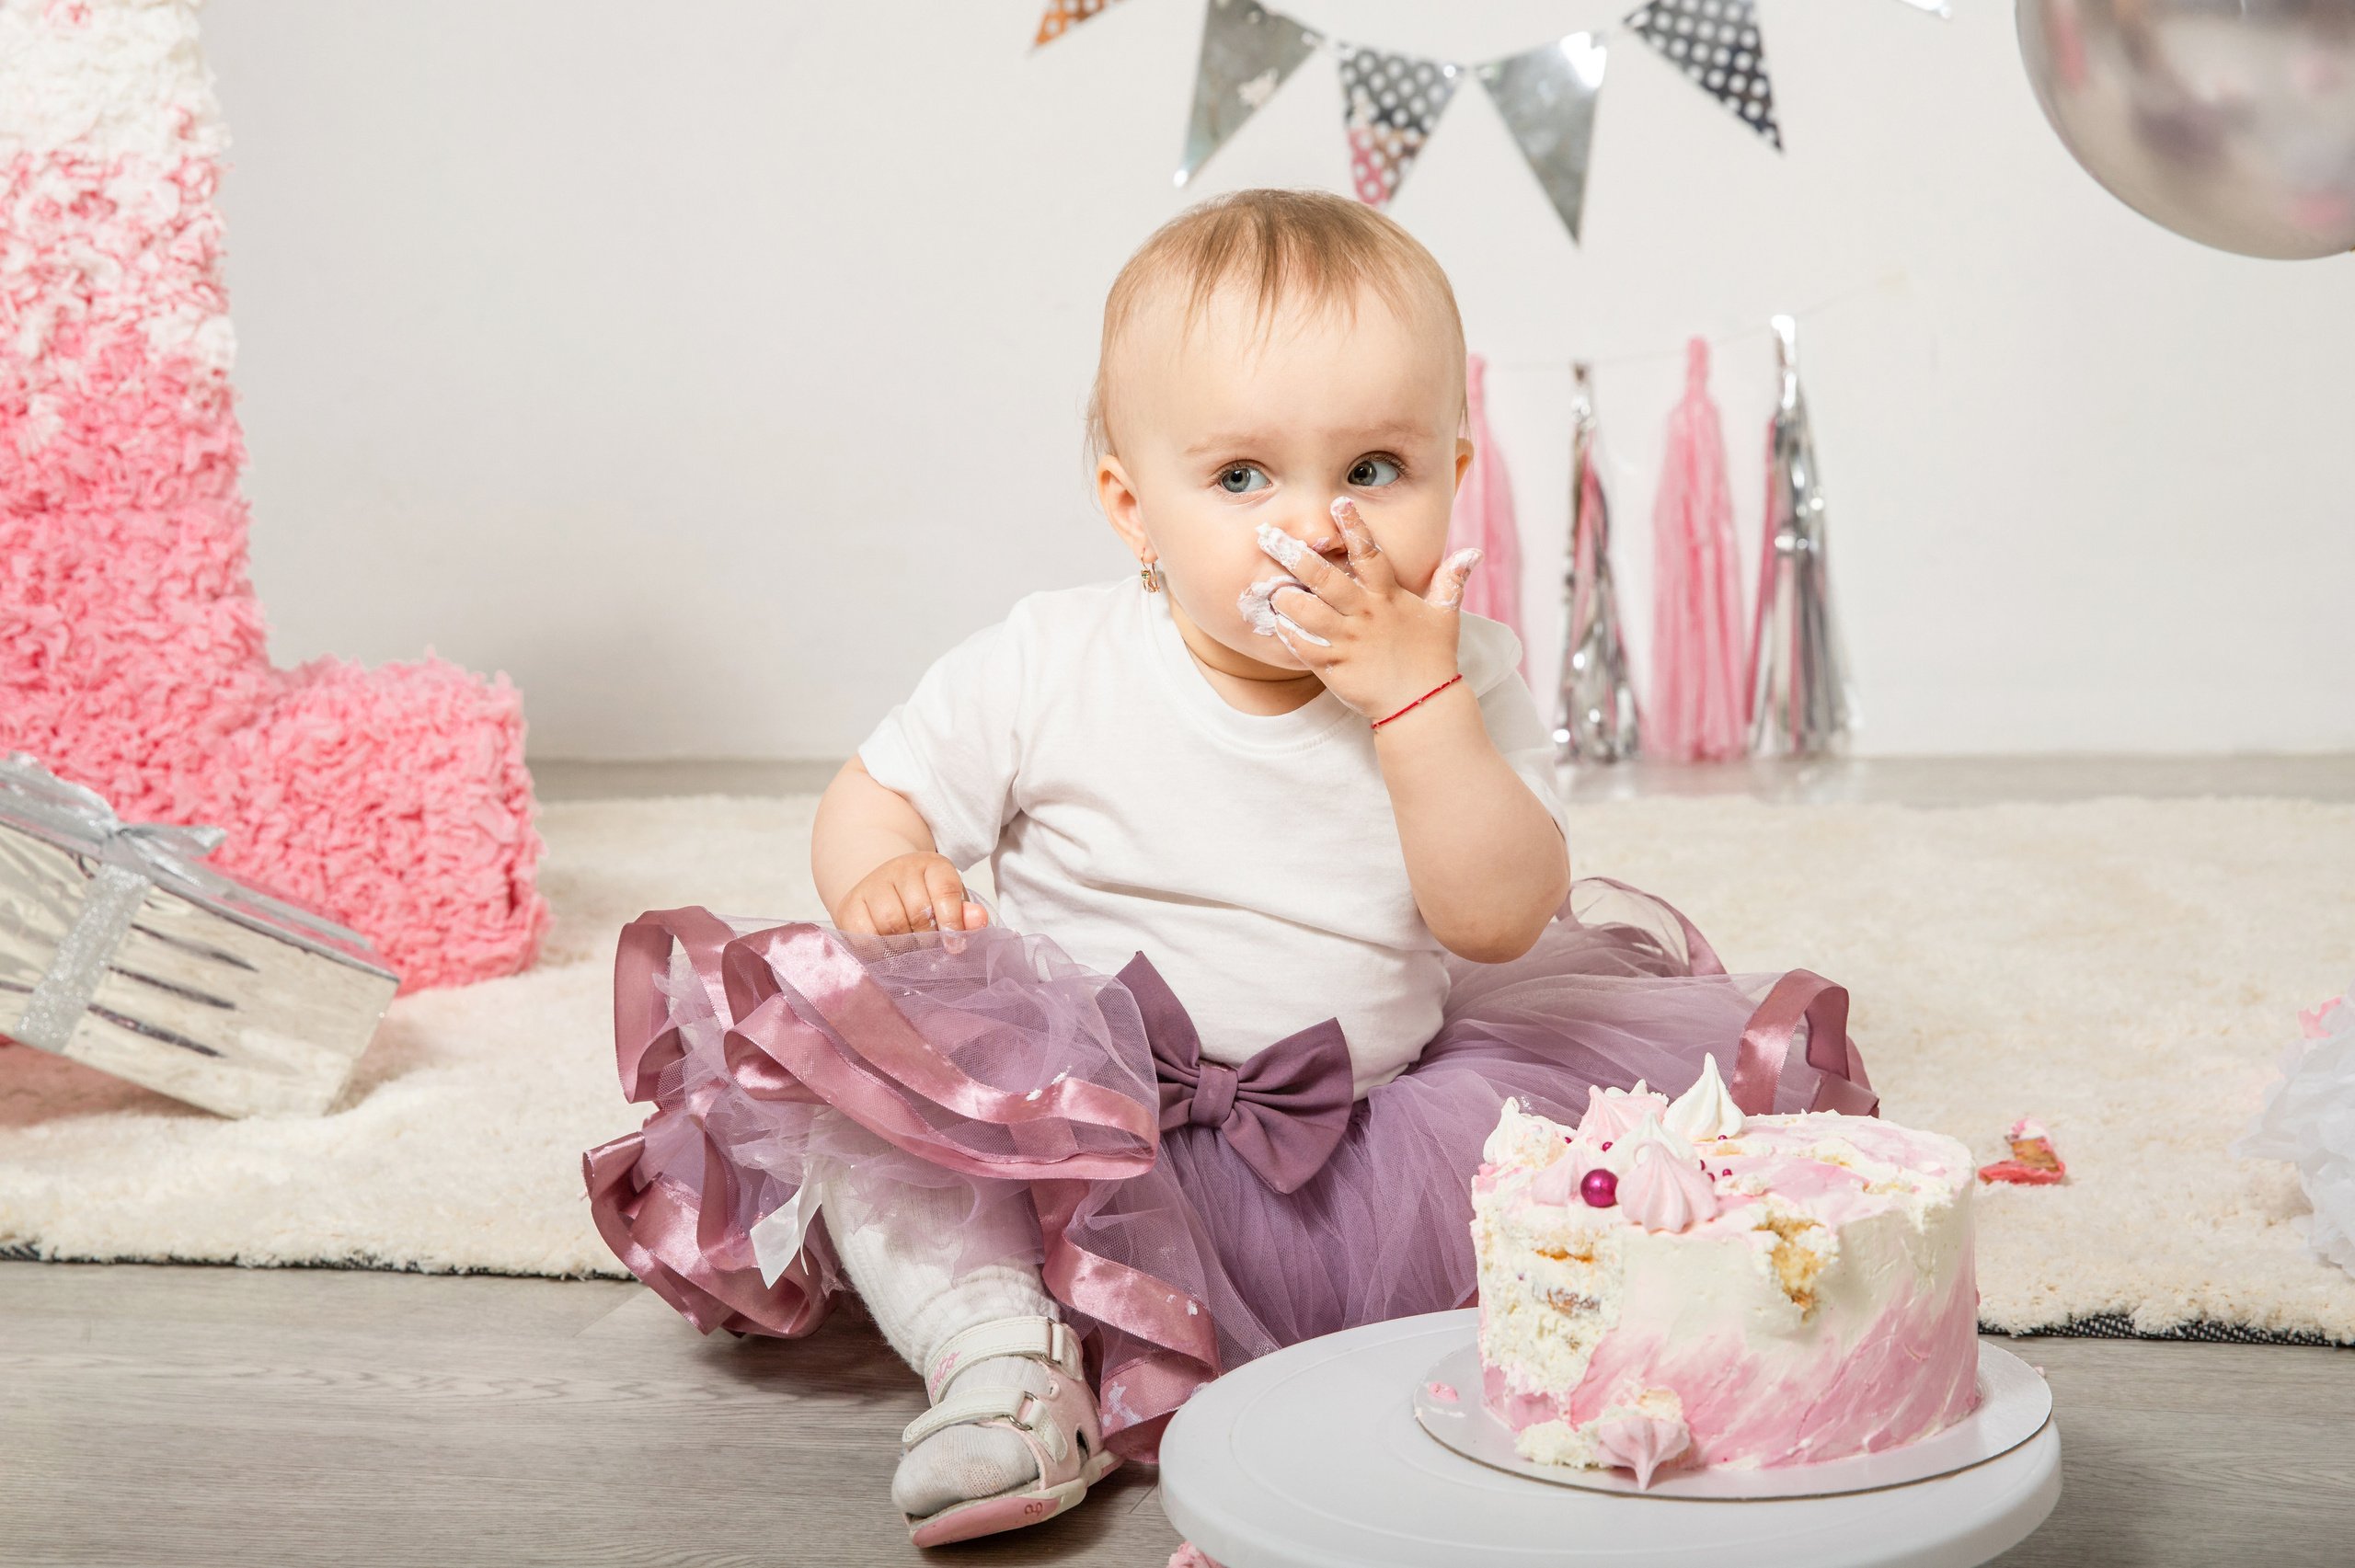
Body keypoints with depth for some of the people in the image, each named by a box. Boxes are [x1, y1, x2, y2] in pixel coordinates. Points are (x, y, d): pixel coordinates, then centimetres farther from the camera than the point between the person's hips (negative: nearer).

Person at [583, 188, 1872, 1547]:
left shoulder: (1465, 683, -5)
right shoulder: (1047, 669, -7)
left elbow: (1502, 920, -16)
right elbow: (871, 799, 3)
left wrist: (1416, 696, -26)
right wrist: (887, 876, -22)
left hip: (1341, 1155, 1)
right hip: (1056, 1121, 0)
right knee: (822, 1035, -25)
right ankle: (995, 1343, -25)